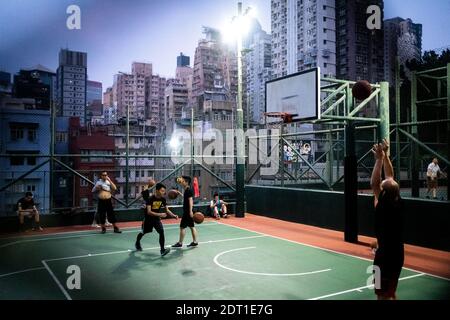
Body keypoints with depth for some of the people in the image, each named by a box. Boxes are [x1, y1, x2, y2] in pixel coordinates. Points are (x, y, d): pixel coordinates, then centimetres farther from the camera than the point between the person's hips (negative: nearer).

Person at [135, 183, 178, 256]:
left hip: (157, 218, 3)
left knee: (161, 232, -18)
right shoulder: (150, 198, -27)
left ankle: (162, 250, -17)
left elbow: (167, 210, -6)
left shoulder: (163, 199, -12)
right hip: (148, 219, -3)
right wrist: (160, 214, -42)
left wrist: (173, 215, -24)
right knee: (143, 232, 19)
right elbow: (149, 212, -32)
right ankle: (137, 243, 50)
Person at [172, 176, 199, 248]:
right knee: (191, 226, 11)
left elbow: (190, 200, -23)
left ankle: (180, 243, 3)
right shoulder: (187, 190, 14)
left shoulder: (189, 190, -15)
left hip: (188, 212, -10)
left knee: (182, 227, -3)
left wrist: (190, 211, -28)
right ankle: (195, 242, 15)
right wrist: (179, 193, 38)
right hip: (188, 211, 10)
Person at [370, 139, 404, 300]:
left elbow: (374, 183, -25)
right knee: (391, 292, 21)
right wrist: (385, 155, 6)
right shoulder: (398, 203, -3)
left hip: (385, 254, -8)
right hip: (397, 253, 8)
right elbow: (391, 177, 5)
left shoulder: (383, 207, -22)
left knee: (383, 295, 3)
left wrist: (379, 159, -23)